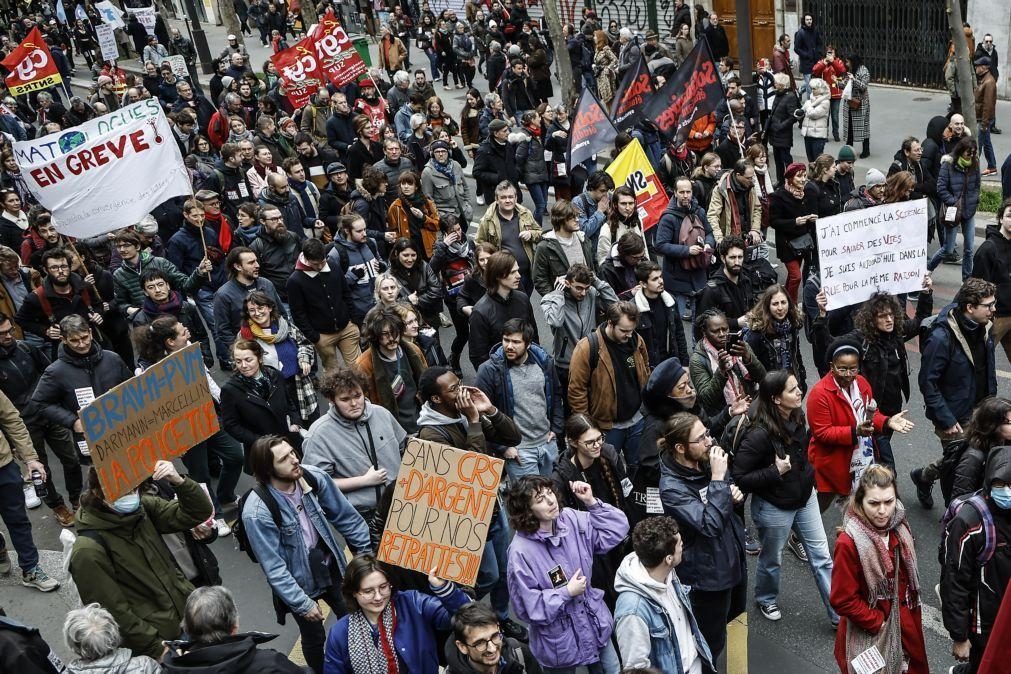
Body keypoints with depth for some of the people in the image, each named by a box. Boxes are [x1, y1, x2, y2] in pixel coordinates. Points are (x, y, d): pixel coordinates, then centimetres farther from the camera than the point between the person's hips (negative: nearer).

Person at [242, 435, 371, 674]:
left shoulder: (314, 477, -17)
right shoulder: (256, 511, -29)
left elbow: (346, 516, -2)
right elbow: (274, 567, -23)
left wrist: (365, 553, 1)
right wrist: (302, 603, -19)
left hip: (331, 568, 4)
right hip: (299, 583, -4)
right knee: (315, 638, 16)